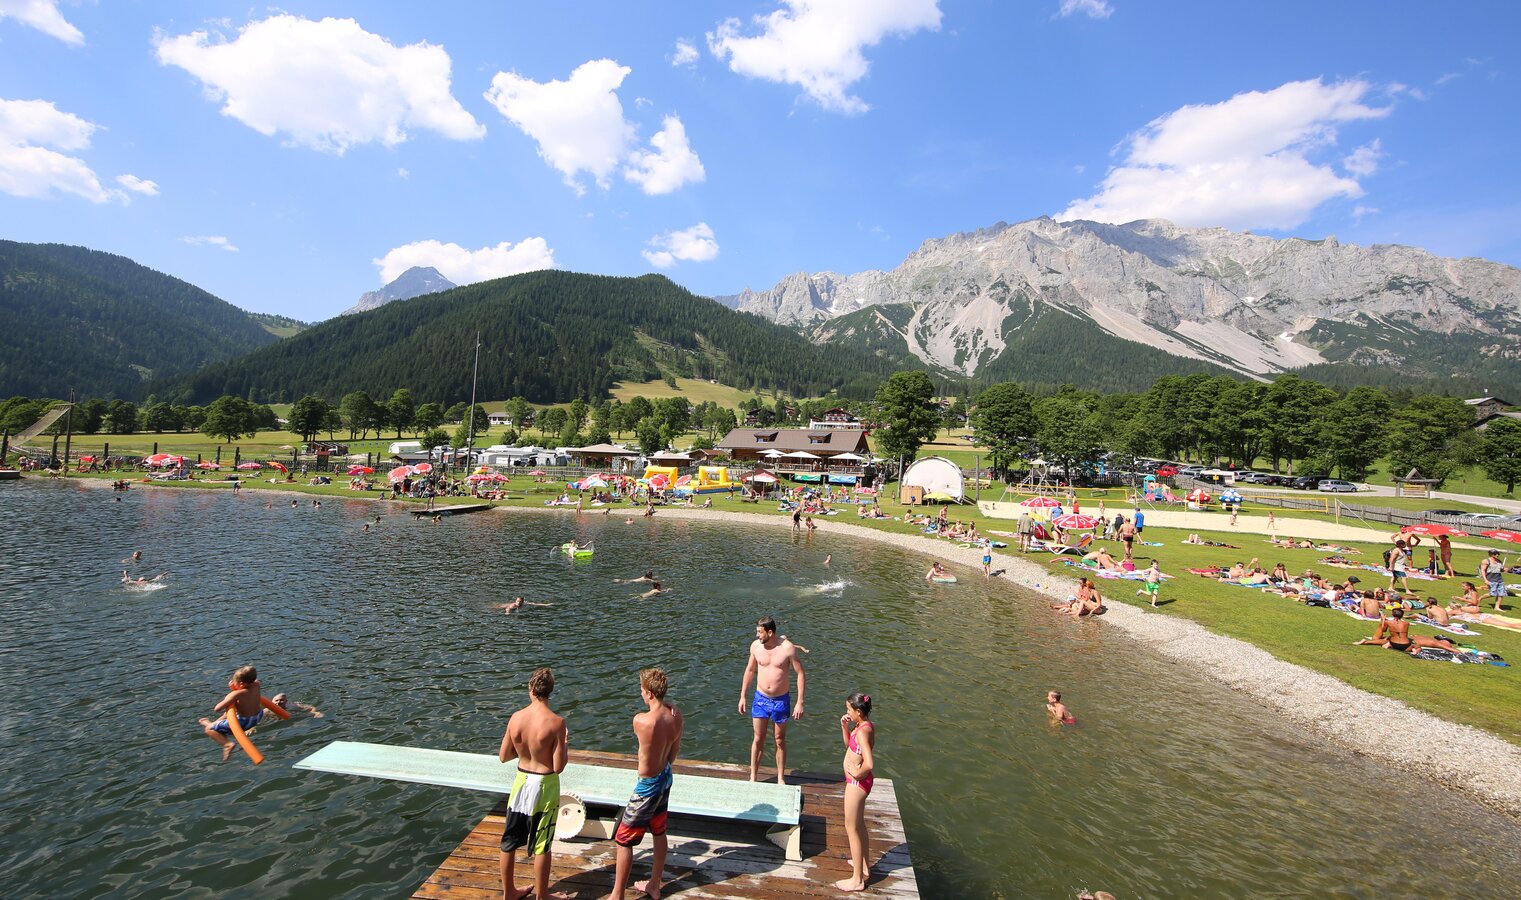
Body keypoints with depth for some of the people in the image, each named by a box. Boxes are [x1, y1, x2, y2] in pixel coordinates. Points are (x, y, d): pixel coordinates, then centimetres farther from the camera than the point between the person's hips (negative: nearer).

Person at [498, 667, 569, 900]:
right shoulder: (556, 722, -23)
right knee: (541, 846, 12)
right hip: (544, 785, -4)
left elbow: (504, 756, 1)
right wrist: (566, 745, -2)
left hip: (521, 781, 4)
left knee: (509, 842, 21)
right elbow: (558, 767, -20)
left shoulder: (516, 717, -11)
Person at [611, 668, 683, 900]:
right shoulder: (676, 715, -11)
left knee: (623, 840, 11)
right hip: (665, 778, 7)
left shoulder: (641, 720, -31)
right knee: (659, 832, 24)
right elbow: (675, 749, 3)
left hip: (648, 785, -7)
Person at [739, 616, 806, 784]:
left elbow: (800, 674, -11)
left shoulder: (788, 648, -18)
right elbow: (750, 670, 7)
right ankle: (753, 777, 26)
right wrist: (742, 696, 9)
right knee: (758, 740, 9)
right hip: (760, 699, 2)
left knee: (780, 741, 12)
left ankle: (781, 778, 29)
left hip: (781, 700, -2)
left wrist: (800, 703, -13)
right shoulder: (755, 646, -8)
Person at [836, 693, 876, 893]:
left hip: (857, 782, -10)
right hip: (858, 781, 10)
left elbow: (869, 764, -39)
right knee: (859, 824, 26)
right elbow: (849, 744, 16)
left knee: (851, 828, 4)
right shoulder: (864, 726, 0)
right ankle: (863, 865, 44)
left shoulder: (863, 731, -29)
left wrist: (858, 774, -21)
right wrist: (845, 727, 0)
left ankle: (857, 880, 16)